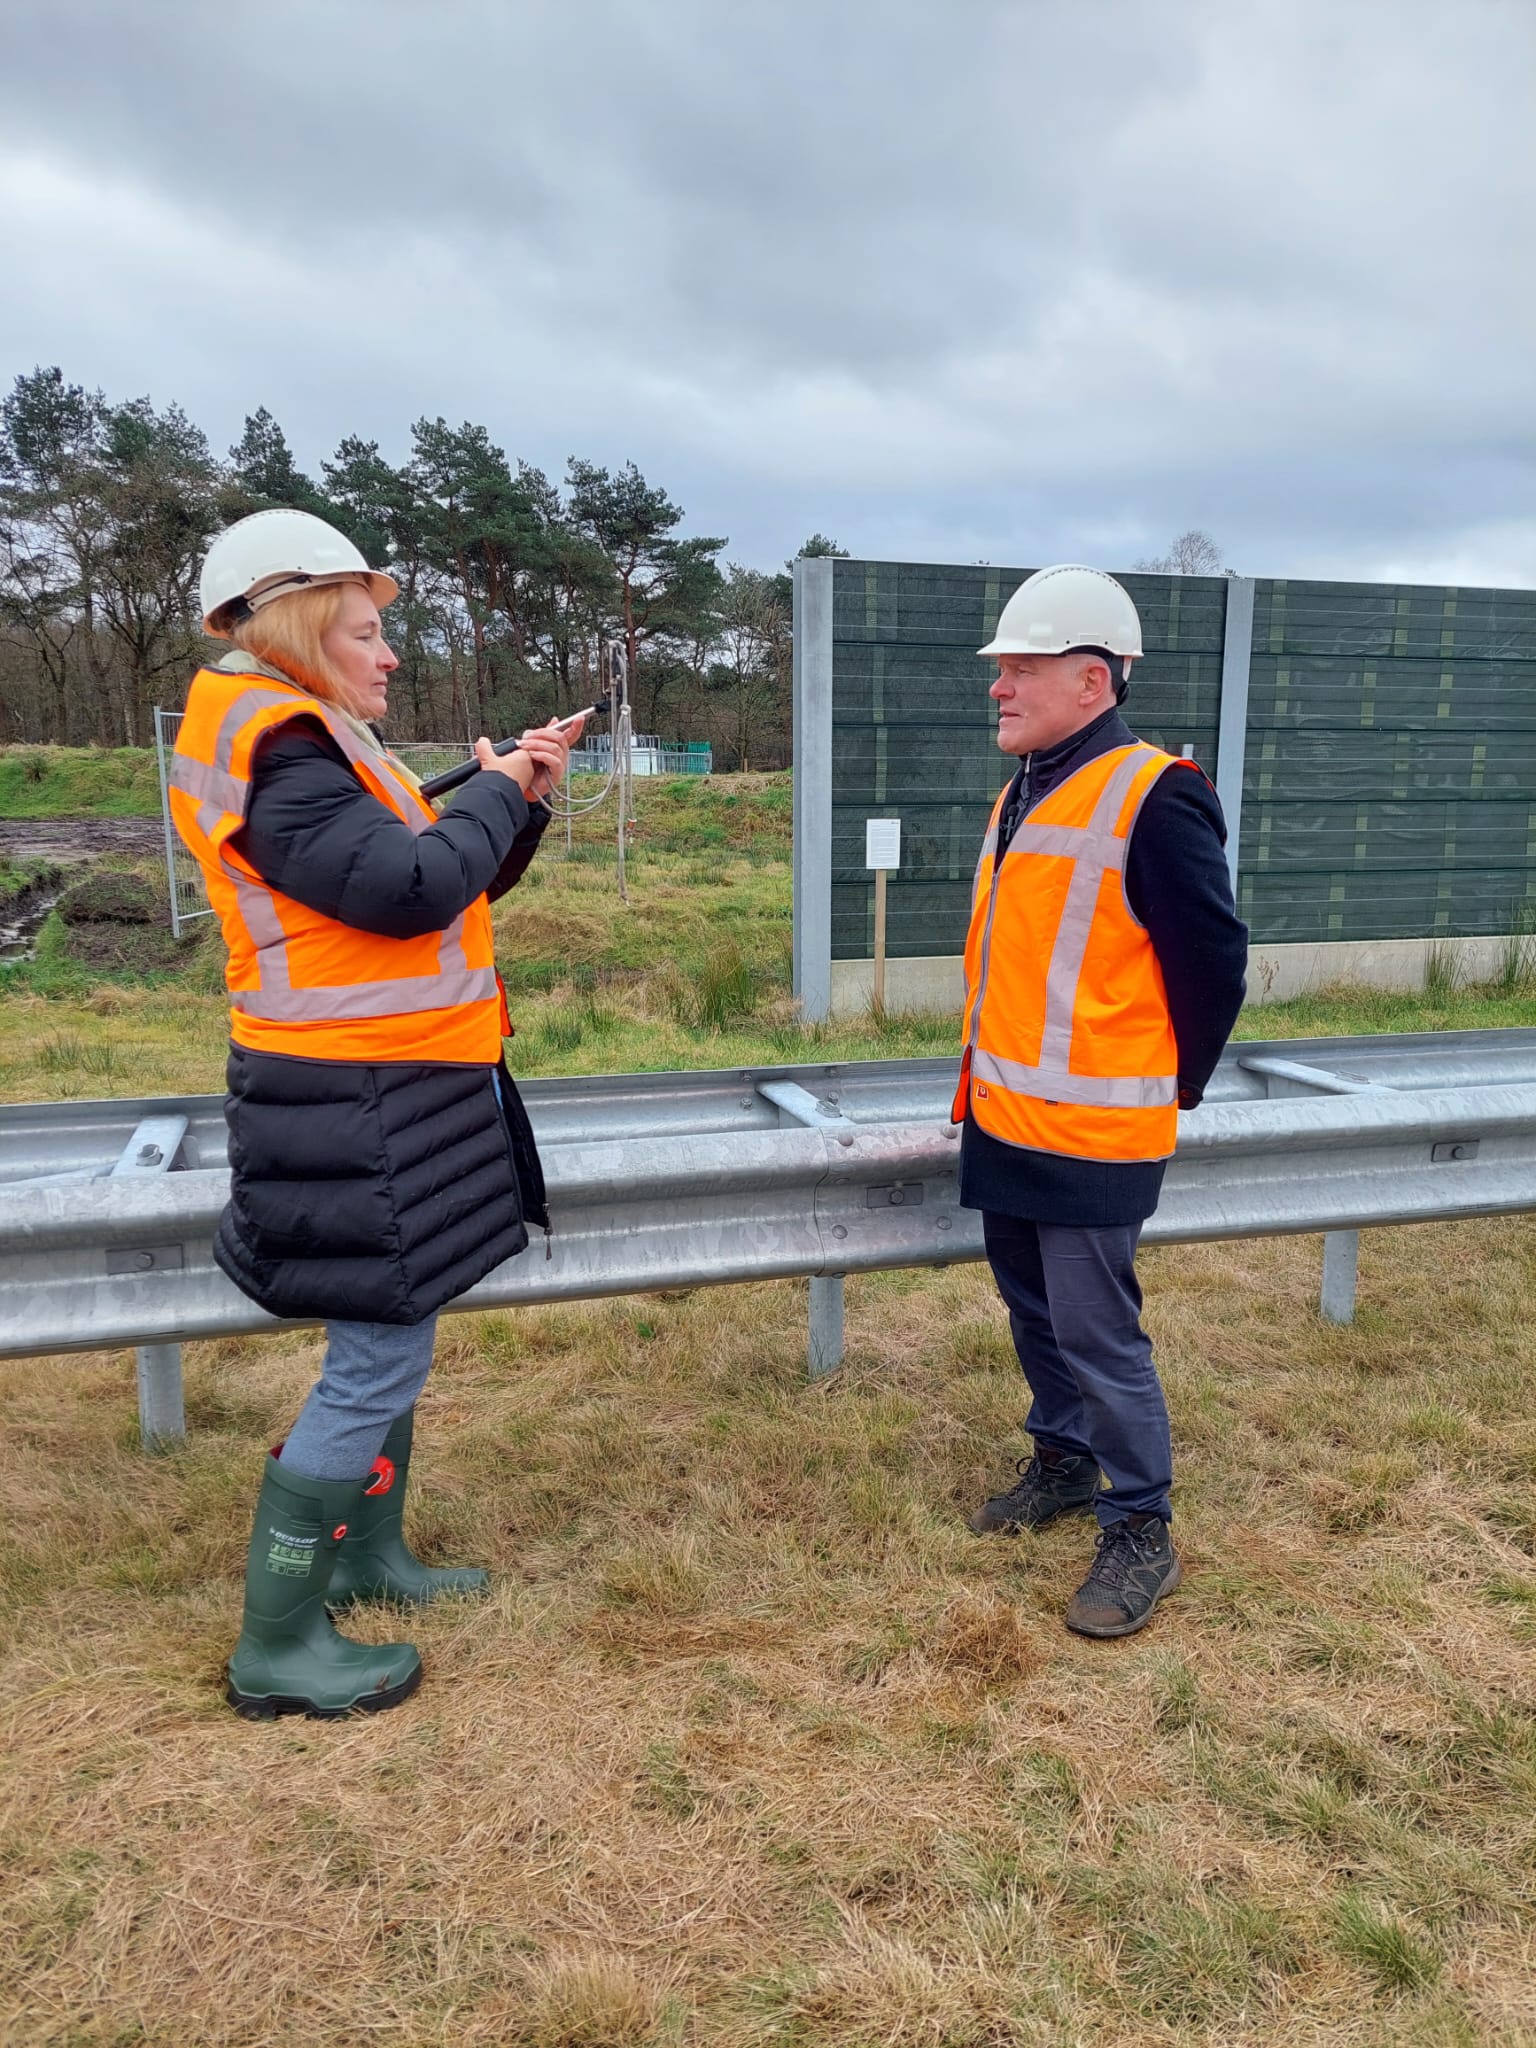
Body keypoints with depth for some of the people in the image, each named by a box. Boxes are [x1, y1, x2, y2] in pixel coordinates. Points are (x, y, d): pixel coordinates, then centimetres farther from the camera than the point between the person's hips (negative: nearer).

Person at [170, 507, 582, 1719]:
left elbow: (457, 883, 17)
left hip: (394, 1094, 11)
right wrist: (495, 793, -11)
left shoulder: (319, 747, 16)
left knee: (389, 1339, 19)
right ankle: (277, 1646, 10)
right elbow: (409, 888, -27)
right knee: (376, 1366, -4)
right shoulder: (275, 756, -17)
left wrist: (522, 801, 3)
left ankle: (369, 1555, 36)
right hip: (361, 1108, -11)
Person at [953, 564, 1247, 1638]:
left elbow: (1213, 957, -12)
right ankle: (1064, 1462, 41)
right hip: (1005, 1119, 9)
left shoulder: (1155, 797, -16)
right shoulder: (1023, 797, 12)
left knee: (1096, 1334, 0)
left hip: (1090, 1134, -8)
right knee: (1034, 1310, 20)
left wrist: (1173, 1087, -2)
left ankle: (1142, 1533, 19)